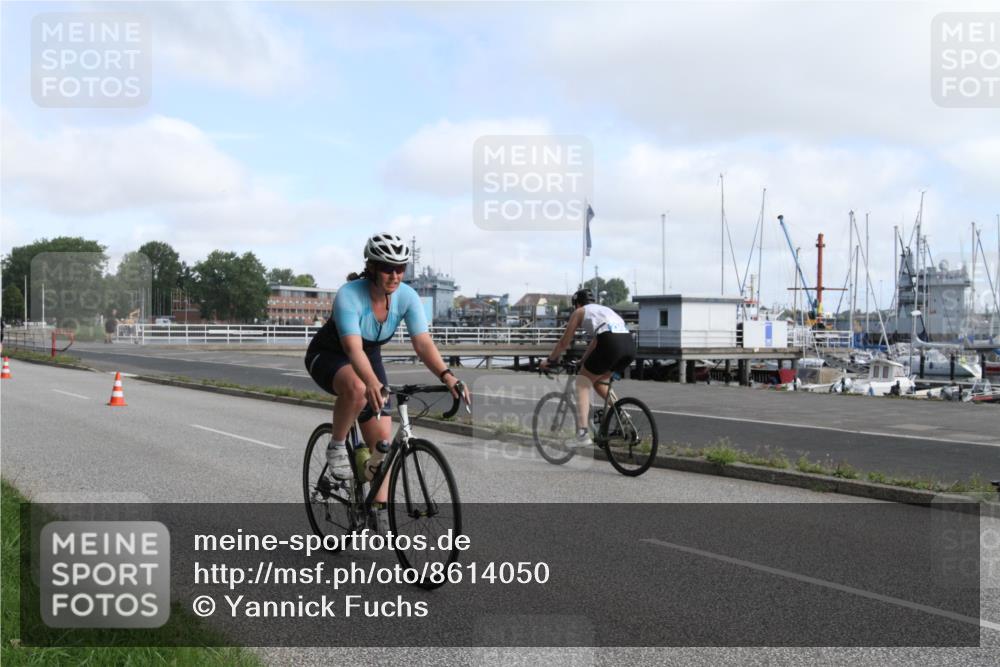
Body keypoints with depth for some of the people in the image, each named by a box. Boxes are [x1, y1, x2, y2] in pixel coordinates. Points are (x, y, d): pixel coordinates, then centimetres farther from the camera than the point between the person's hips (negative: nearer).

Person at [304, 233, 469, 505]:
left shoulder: (406, 296, -20)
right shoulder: (349, 296, -33)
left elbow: (423, 343, -28)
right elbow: (353, 348, -45)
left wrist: (447, 376, -45)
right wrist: (373, 383, -62)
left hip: (369, 359, 5)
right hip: (328, 357, -5)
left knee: (381, 441, -5)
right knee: (357, 388, -40)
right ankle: (336, 447, -14)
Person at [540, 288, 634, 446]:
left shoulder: (579, 312, 19)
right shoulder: (604, 310, 37)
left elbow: (564, 343, 21)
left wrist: (550, 360, 35)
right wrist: (584, 360, 56)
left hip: (611, 344, -7)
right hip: (630, 344, 7)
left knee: (582, 383, 7)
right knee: (599, 380, 29)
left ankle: (582, 433, -7)